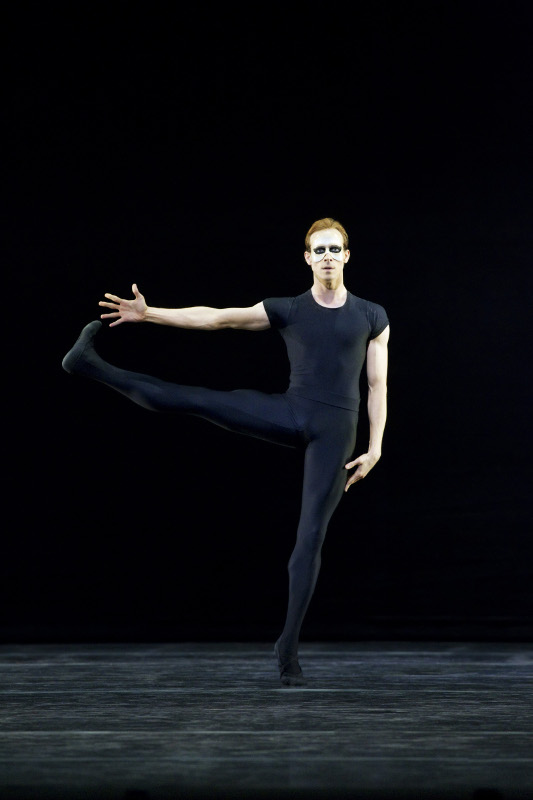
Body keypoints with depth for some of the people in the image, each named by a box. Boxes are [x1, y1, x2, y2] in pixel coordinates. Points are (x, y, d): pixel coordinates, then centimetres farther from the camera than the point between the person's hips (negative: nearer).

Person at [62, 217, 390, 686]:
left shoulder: (372, 317, 7)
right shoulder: (287, 311, 7)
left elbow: (378, 387, 7)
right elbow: (214, 317, 2)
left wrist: (375, 448, -2)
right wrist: (149, 314, -7)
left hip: (335, 433, -1)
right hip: (290, 415, 1)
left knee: (311, 537, -3)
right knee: (189, 400, -12)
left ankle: (289, 647, 3)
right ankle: (93, 366, -3)